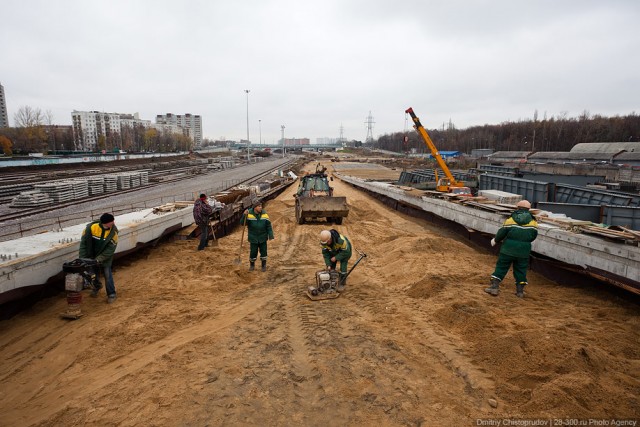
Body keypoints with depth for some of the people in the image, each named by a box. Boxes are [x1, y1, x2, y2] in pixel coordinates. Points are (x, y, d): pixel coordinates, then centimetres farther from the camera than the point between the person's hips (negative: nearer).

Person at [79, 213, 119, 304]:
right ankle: (97, 286, 47)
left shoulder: (113, 231, -25)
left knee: (107, 274, -3)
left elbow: (111, 248, -22)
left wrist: (100, 258, -27)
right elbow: (83, 243, -16)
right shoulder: (91, 227, -26)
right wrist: (82, 258, -15)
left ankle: (111, 294, 12)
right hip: (92, 255, 2)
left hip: (106, 255, -2)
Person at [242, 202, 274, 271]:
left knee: (263, 252, 8)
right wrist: (244, 215, -30)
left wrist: (270, 235, -6)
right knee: (253, 252, 5)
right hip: (253, 238, -1)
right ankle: (252, 265, 29)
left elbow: (268, 226, -2)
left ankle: (264, 266, 26)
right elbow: (243, 223, -15)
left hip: (263, 238, 1)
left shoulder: (264, 214, -6)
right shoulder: (249, 214, -11)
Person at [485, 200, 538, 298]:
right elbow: (533, 236, 7)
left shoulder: (510, 220, -6)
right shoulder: (533, 222, 1)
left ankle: (494, 286, 1)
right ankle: (520, 291, 17)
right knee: (521, 270, 12)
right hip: (524, 250, 2)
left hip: (508, 249, -2)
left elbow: (502, 232, -5)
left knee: (501, 267, 5)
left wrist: (495, 240, 12)